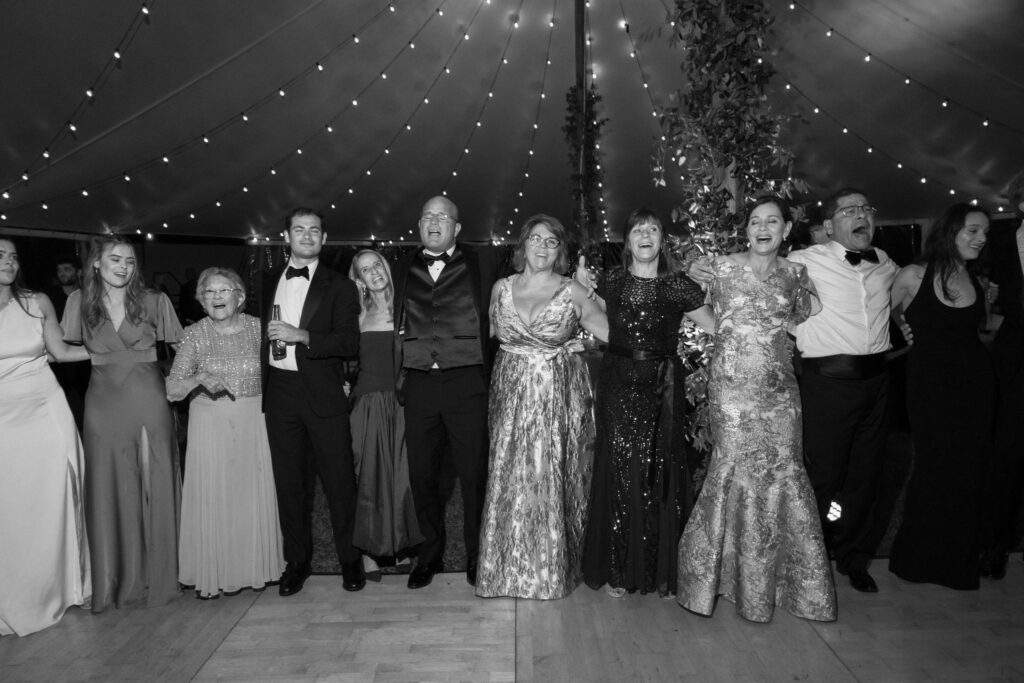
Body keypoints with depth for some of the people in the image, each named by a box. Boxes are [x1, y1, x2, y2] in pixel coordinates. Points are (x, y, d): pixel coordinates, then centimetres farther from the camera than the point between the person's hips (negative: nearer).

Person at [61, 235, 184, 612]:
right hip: (103, 403, 1)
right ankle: (111, 581, 19)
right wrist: (98, 354, 0)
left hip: (149, 402, -1)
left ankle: (156, 576, 19)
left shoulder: (154, 301, 1)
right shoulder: (80, 301, 6)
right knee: (108, 492, 5)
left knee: (154, 488, 4)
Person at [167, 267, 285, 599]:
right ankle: (212, 574, 20)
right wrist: (199, 379, -21)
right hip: (210, 425, -1)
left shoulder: (257, 327, 0)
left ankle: (255, 568, 25)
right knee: (212, 499, 3)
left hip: (254, 422, 1)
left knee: (255, 495, 7)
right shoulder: (194, 335, -3)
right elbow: (172, 390, -5)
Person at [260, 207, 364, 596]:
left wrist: (301, 336, -19)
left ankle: (350, 560, 16)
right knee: (289, 482, 10)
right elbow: (262, 334, 21)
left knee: (339, 480, 0)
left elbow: (350, 342, -9)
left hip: (323, 394, -4)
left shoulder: (339, 287, 1)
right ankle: (296, 561, 24)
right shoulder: (269, 283, 15)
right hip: (280, 392, 4)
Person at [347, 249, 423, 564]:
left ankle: (402, 545, 22)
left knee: (401, 473, 5)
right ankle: (370, 548, 19)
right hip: (368, 404, 1)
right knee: (369, 476, 6)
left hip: (400, 401, -1)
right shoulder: (360, 316, 7)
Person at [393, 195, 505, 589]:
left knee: (473, 474, 3)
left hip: (466, 384, -3)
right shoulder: (404, 270, 14)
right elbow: (400, 326, 18)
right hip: (418, 385, 3)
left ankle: (476, 556, 23)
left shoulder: (482, 263, 5)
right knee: (421, 475, 9)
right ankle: (430, 554, 28)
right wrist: (401, 372, 10)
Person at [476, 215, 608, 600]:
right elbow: (489, 335, 12)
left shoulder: (573, 292, -3)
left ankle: (554, 568, 23)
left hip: (559, 398, -2)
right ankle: (510, 567, 24)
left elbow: (613, 332, -8)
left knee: (552, 481, 3)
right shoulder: (501, 289, 6)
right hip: (511, 396, 3)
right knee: (509, 481, 6)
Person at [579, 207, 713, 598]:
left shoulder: (678, 287, 1)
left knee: (661, 475, 4)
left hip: (663, 389, 0)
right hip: (619, 385, 1)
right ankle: (618, 569, 16)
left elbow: (719, 329, 9)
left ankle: (661, 570, 21)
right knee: (619, 474, 2)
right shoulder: (610, 283, 5)